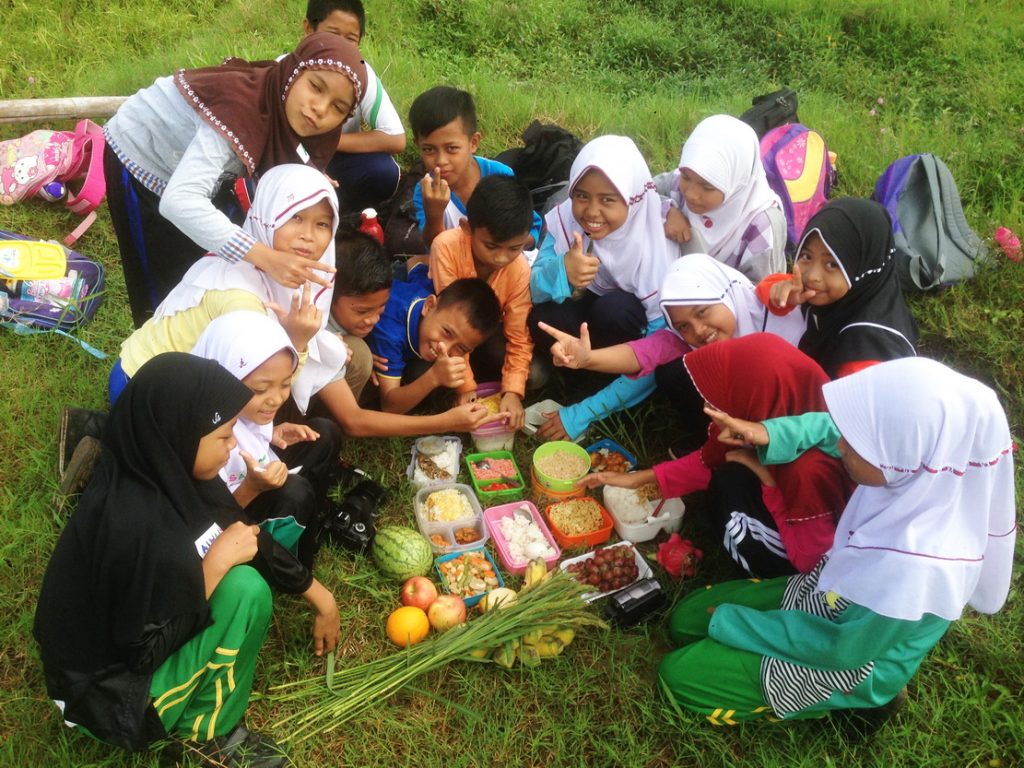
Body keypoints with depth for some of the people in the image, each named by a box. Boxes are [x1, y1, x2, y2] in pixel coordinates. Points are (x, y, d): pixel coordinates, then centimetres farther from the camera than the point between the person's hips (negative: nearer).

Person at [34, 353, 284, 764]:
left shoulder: (155, 470, -10)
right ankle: (207, 732, 2)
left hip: (131, 632, 8)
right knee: (246, 591, -21)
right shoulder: (134, 527, -35)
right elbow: (144, 650, -25)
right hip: (111, 689, -8)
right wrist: (218, 561, -21)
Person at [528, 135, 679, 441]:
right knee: (541, 315, -30)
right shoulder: (566, 219, -21)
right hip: (590, 311, 3)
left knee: (614, 308, -36)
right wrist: (559, 272, -46)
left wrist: (584, 412, -31)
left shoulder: (655, 248, -31)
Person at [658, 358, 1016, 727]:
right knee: (685, 622, 10)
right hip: (825, 599, 7)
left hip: (849, 663, -7)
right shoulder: (920, 480, -22)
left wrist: (729, 623, -15)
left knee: (678, 675, -5)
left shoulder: (913, 565, -41)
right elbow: (833, 427, 1)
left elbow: (839, 648, -25)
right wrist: (769, 433, -17)